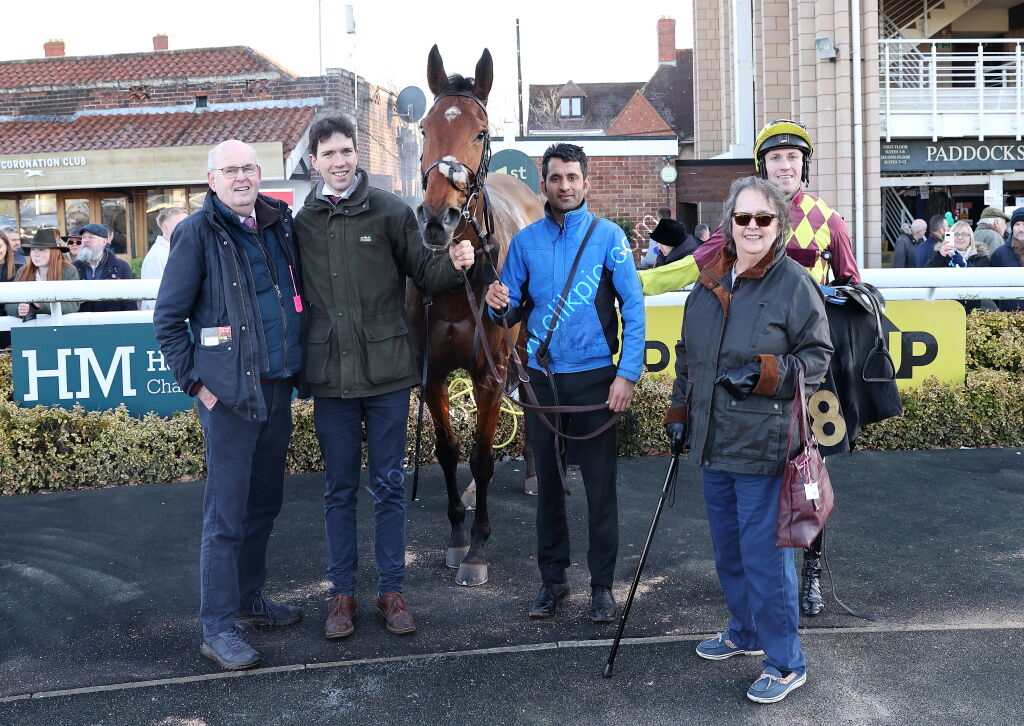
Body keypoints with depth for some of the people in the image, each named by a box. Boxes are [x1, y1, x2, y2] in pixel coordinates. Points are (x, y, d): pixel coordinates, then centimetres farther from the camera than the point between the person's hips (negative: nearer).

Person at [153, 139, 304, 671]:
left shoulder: (278, 222, 8)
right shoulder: (198, 232, -8)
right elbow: (167, 318, -5)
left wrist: (296, 364, 14)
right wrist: (194, 381, -8)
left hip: (278, 387, 6)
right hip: (229, 392, -6)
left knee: (264, 503, 16)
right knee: (226, 514, -2)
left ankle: (249, 598, 33)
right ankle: (218, 627, 8)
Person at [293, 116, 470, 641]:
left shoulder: (390, 211, -2)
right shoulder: (301, 223, 3)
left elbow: (426, 273, 0)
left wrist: (456, 265, -20)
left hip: (386, 369, -1)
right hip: (330, 376, 1)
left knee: (389, 486, 9)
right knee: (339, 489, 11)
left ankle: (392, 589, 22)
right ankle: (342, 593, 23)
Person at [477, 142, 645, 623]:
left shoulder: (607, 236, -3)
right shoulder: (525, 241, 5)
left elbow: (633, 308, -5)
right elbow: (513, 312, 9)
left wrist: (627, 373, -11)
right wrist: (500, 306, -15)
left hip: (594, 377, -3)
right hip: (541, 378, 3)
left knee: (600, 483, 2)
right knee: (548, 481, 11)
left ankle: (602, 584, 15)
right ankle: (552, 578, 25)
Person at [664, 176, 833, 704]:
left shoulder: (794, 283, -8)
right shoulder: (708, 283, 10)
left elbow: (818, 355, -6)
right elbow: (687, 354, 18)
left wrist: (764, 374, -20)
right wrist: (679, 413, 15)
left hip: (762, 445, -7)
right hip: (712, 441, 7)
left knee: (763, 553, -3)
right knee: (726, 547, 18)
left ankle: (786, 663, 12)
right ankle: (745, 632, 38)